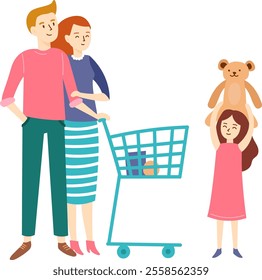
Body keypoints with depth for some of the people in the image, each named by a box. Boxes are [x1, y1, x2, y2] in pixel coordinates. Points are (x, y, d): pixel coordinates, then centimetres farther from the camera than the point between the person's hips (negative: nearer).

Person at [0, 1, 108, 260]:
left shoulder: (61, 57, 6)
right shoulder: (23, 58, -1)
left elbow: (73, 96, 6)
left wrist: (95, 114, -2)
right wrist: (23, 119, -10)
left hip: (56, 124, 2)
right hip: (33, 124, -1)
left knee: (58, 179, 2)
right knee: (30, 179, 1)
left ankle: (61, 240, 11)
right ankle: (27, 240, 13)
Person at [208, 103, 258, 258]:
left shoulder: (239, 148, -4)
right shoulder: (219, 147, -3)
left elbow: (251, 128, -9)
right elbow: (212, 125, -8)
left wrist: (248, 109, -2)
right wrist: (218, 107, -3)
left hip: (234, 188, 0)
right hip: (220, 188, 0)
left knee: (234, 218, 10)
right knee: (219, 218, 9)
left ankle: (235, 248, 23)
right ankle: (219, 248, 20)